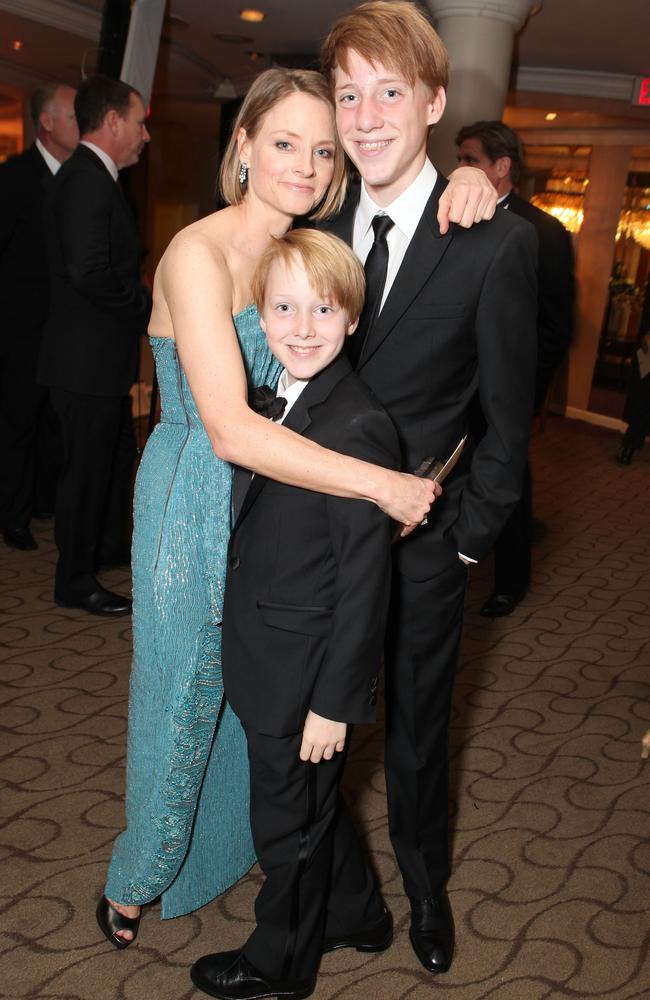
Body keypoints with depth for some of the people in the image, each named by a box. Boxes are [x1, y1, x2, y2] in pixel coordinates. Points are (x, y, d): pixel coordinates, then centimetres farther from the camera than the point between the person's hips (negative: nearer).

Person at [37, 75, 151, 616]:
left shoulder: (94, 177, 13)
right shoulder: (87, 181, -20)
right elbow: (90, 273, -30)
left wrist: (139, 296, 7)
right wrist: (147, 302, -17)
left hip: (100, 354, 10)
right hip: (87, 359, -10)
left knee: (118, 452, 23)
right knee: (87, 465, 1)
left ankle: (110, 543, 42)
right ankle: (75, 580, 17)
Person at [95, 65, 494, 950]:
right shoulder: (199, 253, -22)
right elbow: (230, 429, -31)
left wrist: (468, 185, -17)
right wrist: (381, 484, -31)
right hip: (196, 505, -6)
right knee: (182, 696, 11)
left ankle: (237, 840, 49)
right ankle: (140, 876, 40)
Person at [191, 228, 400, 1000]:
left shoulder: (357, 427, -25)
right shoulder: (281, 402, 2)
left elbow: (364, 581, -22)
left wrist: (334, 702, -18)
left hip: (308, 674, -8)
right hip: (267, 660, 8)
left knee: (288, 820, 14)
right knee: (309, 801, 26)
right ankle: (355, 910, 51)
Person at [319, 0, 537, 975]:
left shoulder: (498, 243, -13)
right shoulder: (322, 229, 0)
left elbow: (508, 414, -8)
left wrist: (471, 533, -7)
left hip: (424, 538, -3)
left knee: (417, 726, 16)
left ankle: (426, 887, 44)